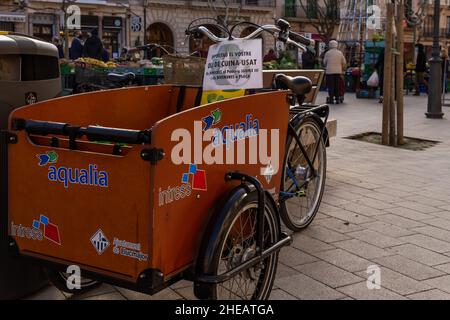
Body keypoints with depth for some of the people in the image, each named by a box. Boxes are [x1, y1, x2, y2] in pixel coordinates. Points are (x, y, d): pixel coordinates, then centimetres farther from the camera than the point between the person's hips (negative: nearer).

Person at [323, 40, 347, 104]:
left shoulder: (328, 53, -2)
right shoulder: (340, 53, 6)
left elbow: (324, 62, 3)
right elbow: (344, 62, 9)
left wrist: (325, 67, 23)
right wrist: (343, 69, 23)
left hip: (329, 71, -2)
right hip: (338, 71, 2)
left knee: (330, 86, 0)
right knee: (337, 86, 7)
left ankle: (331, 99, -2)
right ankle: (337, 99, 7)